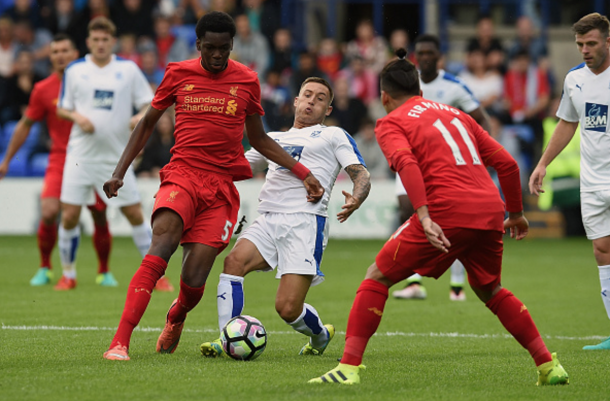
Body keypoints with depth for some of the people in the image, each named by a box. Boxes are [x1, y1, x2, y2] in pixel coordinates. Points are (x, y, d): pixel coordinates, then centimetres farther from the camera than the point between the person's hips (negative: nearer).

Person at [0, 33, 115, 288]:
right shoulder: (43, 90, 0)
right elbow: (25, 125, 11)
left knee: (100, 217, -1)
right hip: (60, 159, -1)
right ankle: (45, 269, 5)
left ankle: (104, 272, 19)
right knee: (48, 213, -16)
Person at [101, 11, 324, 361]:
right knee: (162, 244, -29)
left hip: (222, 185, 1)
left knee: (194, 279, -10)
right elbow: (147, 124, 18)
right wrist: (120, 172, 9)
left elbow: (259, 139, 19)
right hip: (182, 174, -1)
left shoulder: (247, 81, 7)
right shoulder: (178, 74, 6)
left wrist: (304, 173, 11)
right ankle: (120, 342, -34)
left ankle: (176, 317, 29)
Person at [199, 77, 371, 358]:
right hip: (268, 222, 4)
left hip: (306, 221, -4)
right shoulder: (274, 139, 28)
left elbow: (361, 174, 3)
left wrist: (355, 200, -20)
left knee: (287, 308, -14)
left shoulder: (334, 136, 14)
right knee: (235, 260, -28)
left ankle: (320, 335, 20)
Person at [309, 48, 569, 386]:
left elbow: (406, 163, -13)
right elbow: (506, 163, 22)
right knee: (489, 290, 27)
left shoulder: (391, 123, 9)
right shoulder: (456, 114, 26)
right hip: (491, 212, 6)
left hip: (447, 212, -6)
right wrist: (516, 214, 33)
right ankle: (549, 366, 21)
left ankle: (349, 367, -4)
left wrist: (424, 217, -23)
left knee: (377, 278, 6)